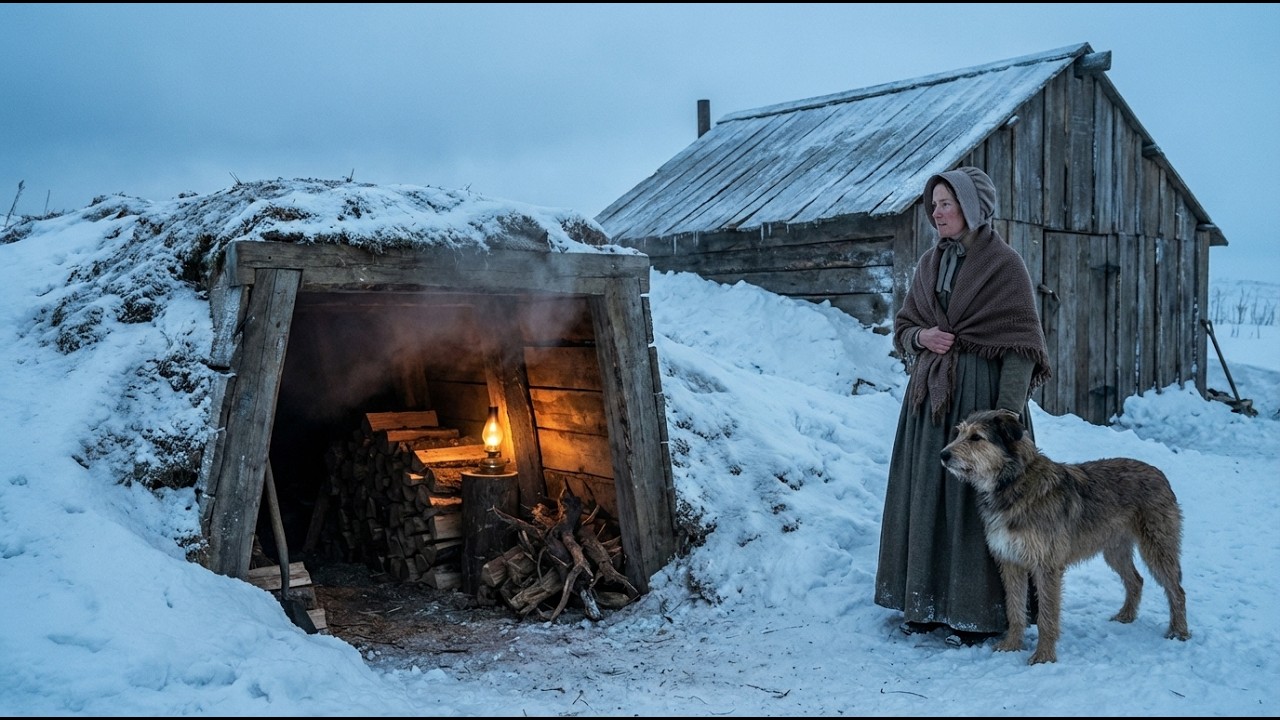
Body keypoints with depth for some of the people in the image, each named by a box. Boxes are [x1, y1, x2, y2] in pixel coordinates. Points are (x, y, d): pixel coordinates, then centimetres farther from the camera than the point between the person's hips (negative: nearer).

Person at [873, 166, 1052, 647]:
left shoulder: (1004, 263, -7)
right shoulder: (930, 263, 11)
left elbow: (1021, 345, -11)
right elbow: (902, 326, 19)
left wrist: (1007, 414, -18)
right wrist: (922, 337, -5)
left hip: (979, 395, -6)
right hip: (929, 396, 6)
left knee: (975, 498, -2)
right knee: (925, 496, 9)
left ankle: (978, 611, 11)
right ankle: (927, 602, 22)